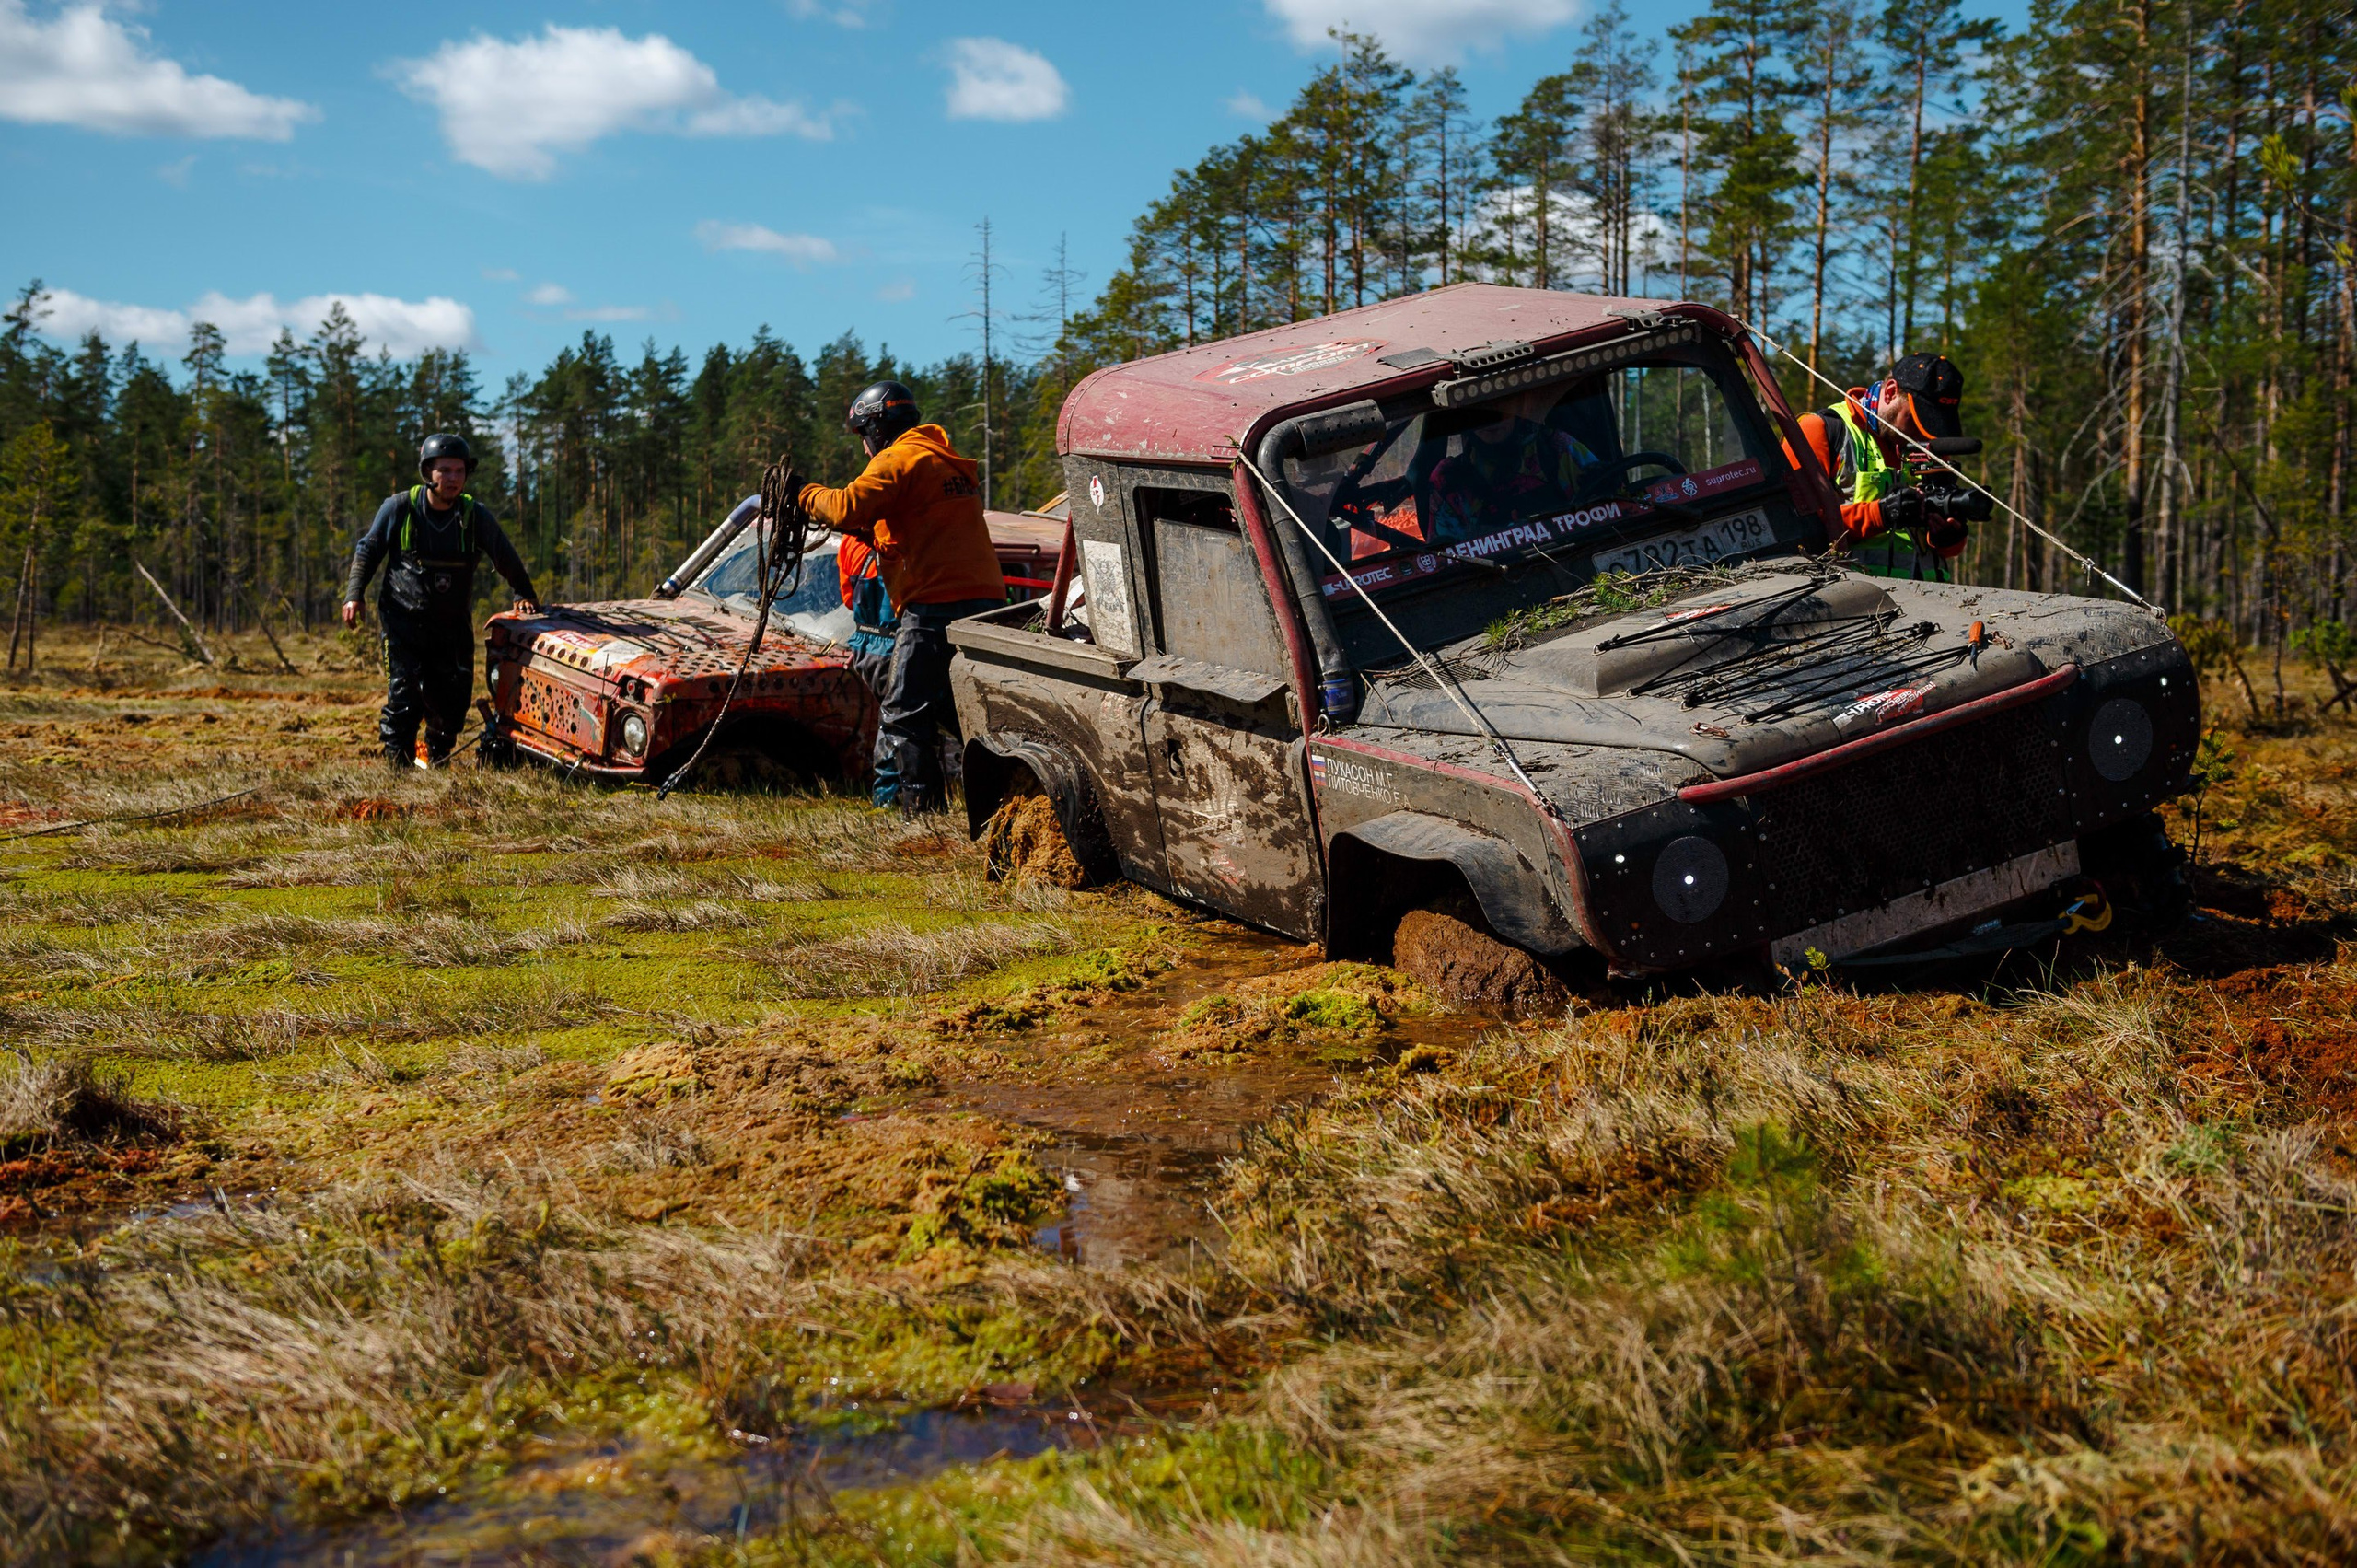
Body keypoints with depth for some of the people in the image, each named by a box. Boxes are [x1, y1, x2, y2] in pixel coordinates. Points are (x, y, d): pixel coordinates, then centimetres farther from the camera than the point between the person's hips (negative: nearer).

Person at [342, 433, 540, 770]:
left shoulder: (476, 515, -1)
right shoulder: (399, 508, -5)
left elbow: (506, 558, 13)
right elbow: (367, 551, 5)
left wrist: (525, 595, 11)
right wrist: (353, 594, -3)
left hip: (454, 624, 3)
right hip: (404, 619, -2)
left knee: (454, 694, 4)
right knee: (405, 691, -12)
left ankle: (437, 760, 24)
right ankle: (398, 762, -3)